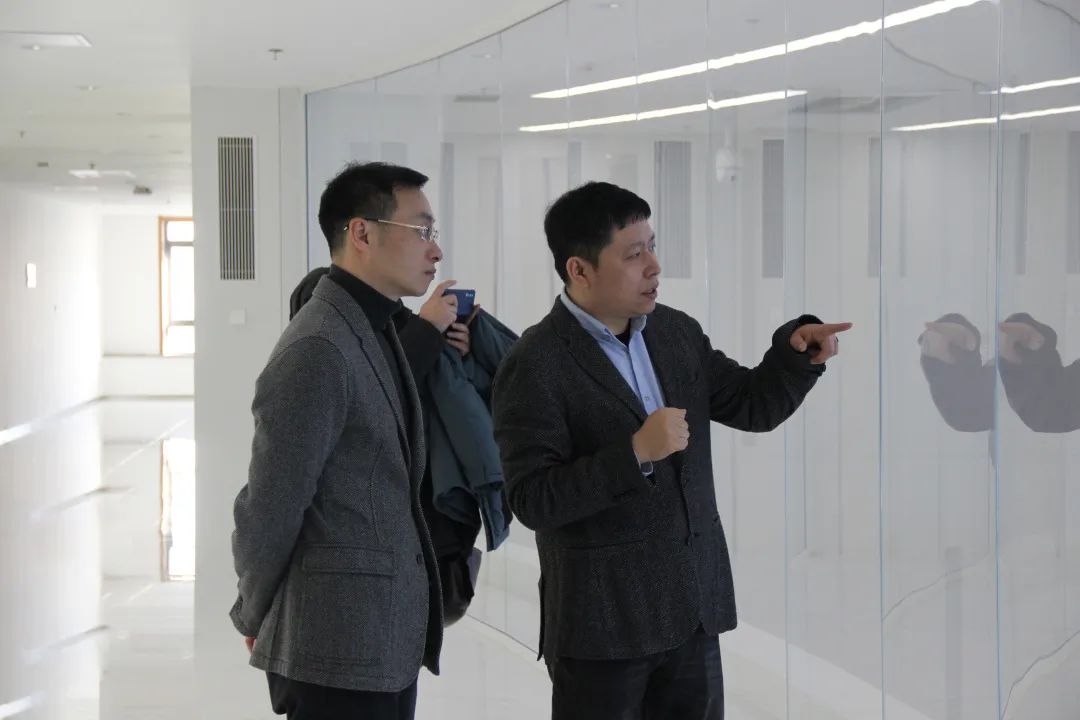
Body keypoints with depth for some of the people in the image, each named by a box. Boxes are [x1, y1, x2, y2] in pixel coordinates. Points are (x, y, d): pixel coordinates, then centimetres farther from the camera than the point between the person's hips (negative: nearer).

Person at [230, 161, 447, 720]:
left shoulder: (376, 331, 12)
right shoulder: (318, 352, -18)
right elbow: (269, 508, -14)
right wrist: (256, 619, -2)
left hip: (387, 642, 9)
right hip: (338, 651, -9)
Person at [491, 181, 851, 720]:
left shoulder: (678, 332, 6)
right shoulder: (536, 366, -14)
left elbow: (753, 405, 13)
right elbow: (533, 500, -19)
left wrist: (797, 352, -6)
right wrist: (635, 451, -26)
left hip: (691, 608, 6)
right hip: (602, 617, -6)